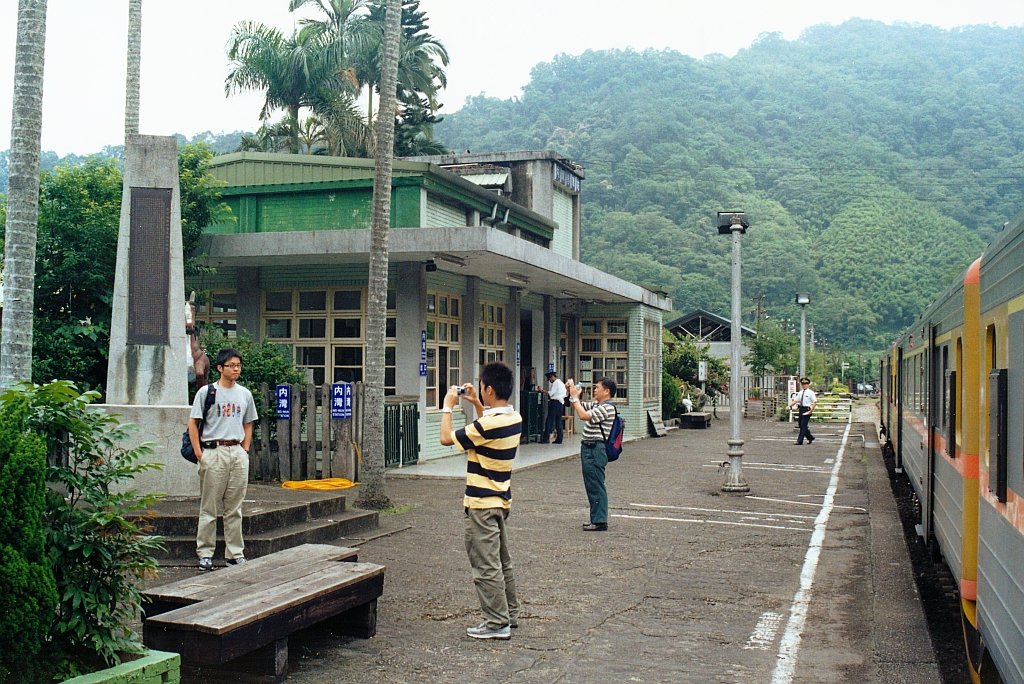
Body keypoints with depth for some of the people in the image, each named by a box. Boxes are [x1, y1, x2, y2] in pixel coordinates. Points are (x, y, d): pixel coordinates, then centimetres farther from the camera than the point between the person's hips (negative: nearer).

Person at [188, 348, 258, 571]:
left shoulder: (245, 394, 12)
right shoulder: (206, 392, -2)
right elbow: (193, 423, -2)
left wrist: (245, 450, 9)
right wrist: (199, 453, -8)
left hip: (238, 452, 4)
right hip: (214, 452, -4)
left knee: (234, 508, 8)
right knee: (209, 508, 0)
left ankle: (235, 553, 13)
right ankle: (205, 553, 8)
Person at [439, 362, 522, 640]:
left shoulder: (488, 425, -26)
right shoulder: (514, 418, 1)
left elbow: (446, 438, -16)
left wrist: (448, 406, -4)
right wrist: (476, 404, 17)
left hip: (482, 504, -9)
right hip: (501, 500, 9)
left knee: (486, 566, -1)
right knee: (502, 561, 19)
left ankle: (497, 623, 5)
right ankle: (510, 614, 30)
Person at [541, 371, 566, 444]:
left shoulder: (556, 383, -10)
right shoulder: (561, 383, 18)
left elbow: (550, 393, -12)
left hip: (555, 402, -9)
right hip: (561, 403, 9)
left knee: (550, 420, -8)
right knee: (558, 421, 9)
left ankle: (546, 438, -10)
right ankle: (559, 439, 8)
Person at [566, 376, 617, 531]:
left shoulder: (607, 408, -15)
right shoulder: (595, 405, 14)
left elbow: (583, 415, -25)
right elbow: (577, 406, 24)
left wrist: (575, 396, -16)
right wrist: (571, 392, 8)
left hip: (596, 449, -10)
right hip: (589, 448, 10)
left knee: (596, 485, -7)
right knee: (592, 485, 14)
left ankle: (600, 521, -4)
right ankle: (597, 518, 21)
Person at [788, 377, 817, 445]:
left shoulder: (810, 392, -6)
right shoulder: (800, 393, 13)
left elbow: (815, 402, -10)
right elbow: (795, 400, 10)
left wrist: (811, 411, -16)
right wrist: (790, 405, -7)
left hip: (806, 410, -7)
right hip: (801, 409, 7)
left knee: (803, 426, -7)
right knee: (800, 425, 11)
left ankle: (800, 441, -4)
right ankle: (810, 438, 28)